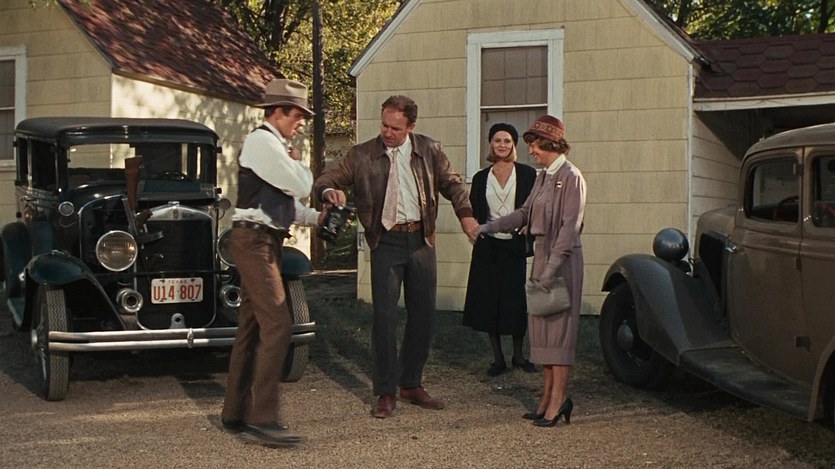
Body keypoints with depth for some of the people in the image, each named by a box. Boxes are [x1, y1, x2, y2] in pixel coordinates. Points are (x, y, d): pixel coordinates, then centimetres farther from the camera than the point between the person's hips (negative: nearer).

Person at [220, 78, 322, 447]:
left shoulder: (274, 145, 20)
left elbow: (284, 204, 22)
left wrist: (316, 217, 9)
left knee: (251, 328, 12)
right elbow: (300, 186, -16)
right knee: (277, 326, -16)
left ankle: (235, 415, 19)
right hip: (255, 240, -10)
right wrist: (297, 162, 3)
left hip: (263, 243, 10)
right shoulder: (262, 141, -11)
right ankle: (263, 420, -16)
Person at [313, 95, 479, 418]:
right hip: (386, 243, -2)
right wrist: (331, 191, -25)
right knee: (384, 317, -6)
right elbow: (323, 183, 0)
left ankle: (412, 385, 24)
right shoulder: (361, 155, -1)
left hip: (421, 240, 3)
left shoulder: (430, 151, 4)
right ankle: (385, 393, 5)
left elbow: (452, 183, 15)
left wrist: (465, 214, -2)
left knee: (423, 316, 8)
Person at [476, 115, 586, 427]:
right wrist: (491, 227, 9)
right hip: (541, 255, 9)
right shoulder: (543, 177, 15)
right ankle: (549, 395, 15)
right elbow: (525, 212, 18)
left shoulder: (571, 177, -13)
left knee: (558, 326, -5)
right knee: (541, 326, 9)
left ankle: (558, 398, 0)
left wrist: (553, 266, -22)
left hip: (562, 260, -9)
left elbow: (570, 226, -18)